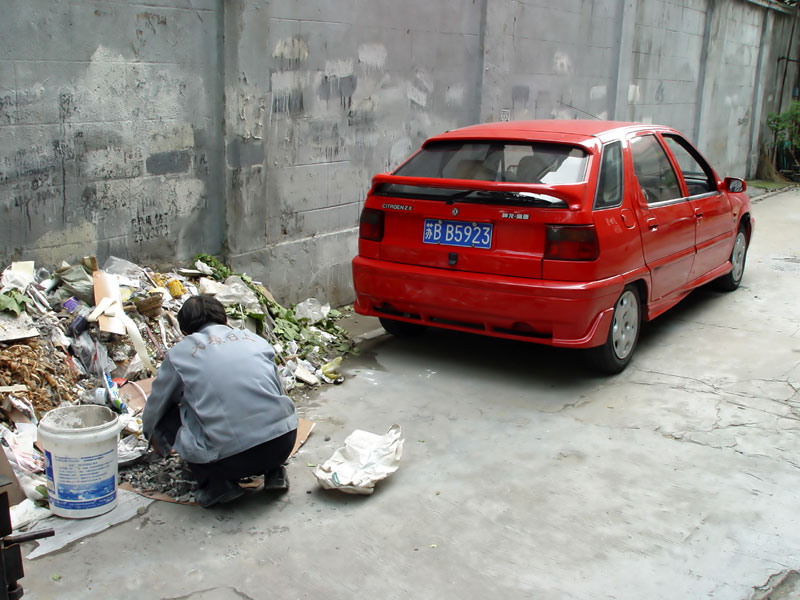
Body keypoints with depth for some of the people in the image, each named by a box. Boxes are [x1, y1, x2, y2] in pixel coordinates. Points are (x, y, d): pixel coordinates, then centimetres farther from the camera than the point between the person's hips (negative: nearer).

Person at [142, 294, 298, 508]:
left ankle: (216, 484, 6)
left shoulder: (179, 353, 11)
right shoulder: (255, 339, 18)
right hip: (284, 442, 4)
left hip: (230, 458, -4)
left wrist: (153, 435, 49)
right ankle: (273, 471, 20)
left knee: (167, 417, 19)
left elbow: (154, 408, 24)